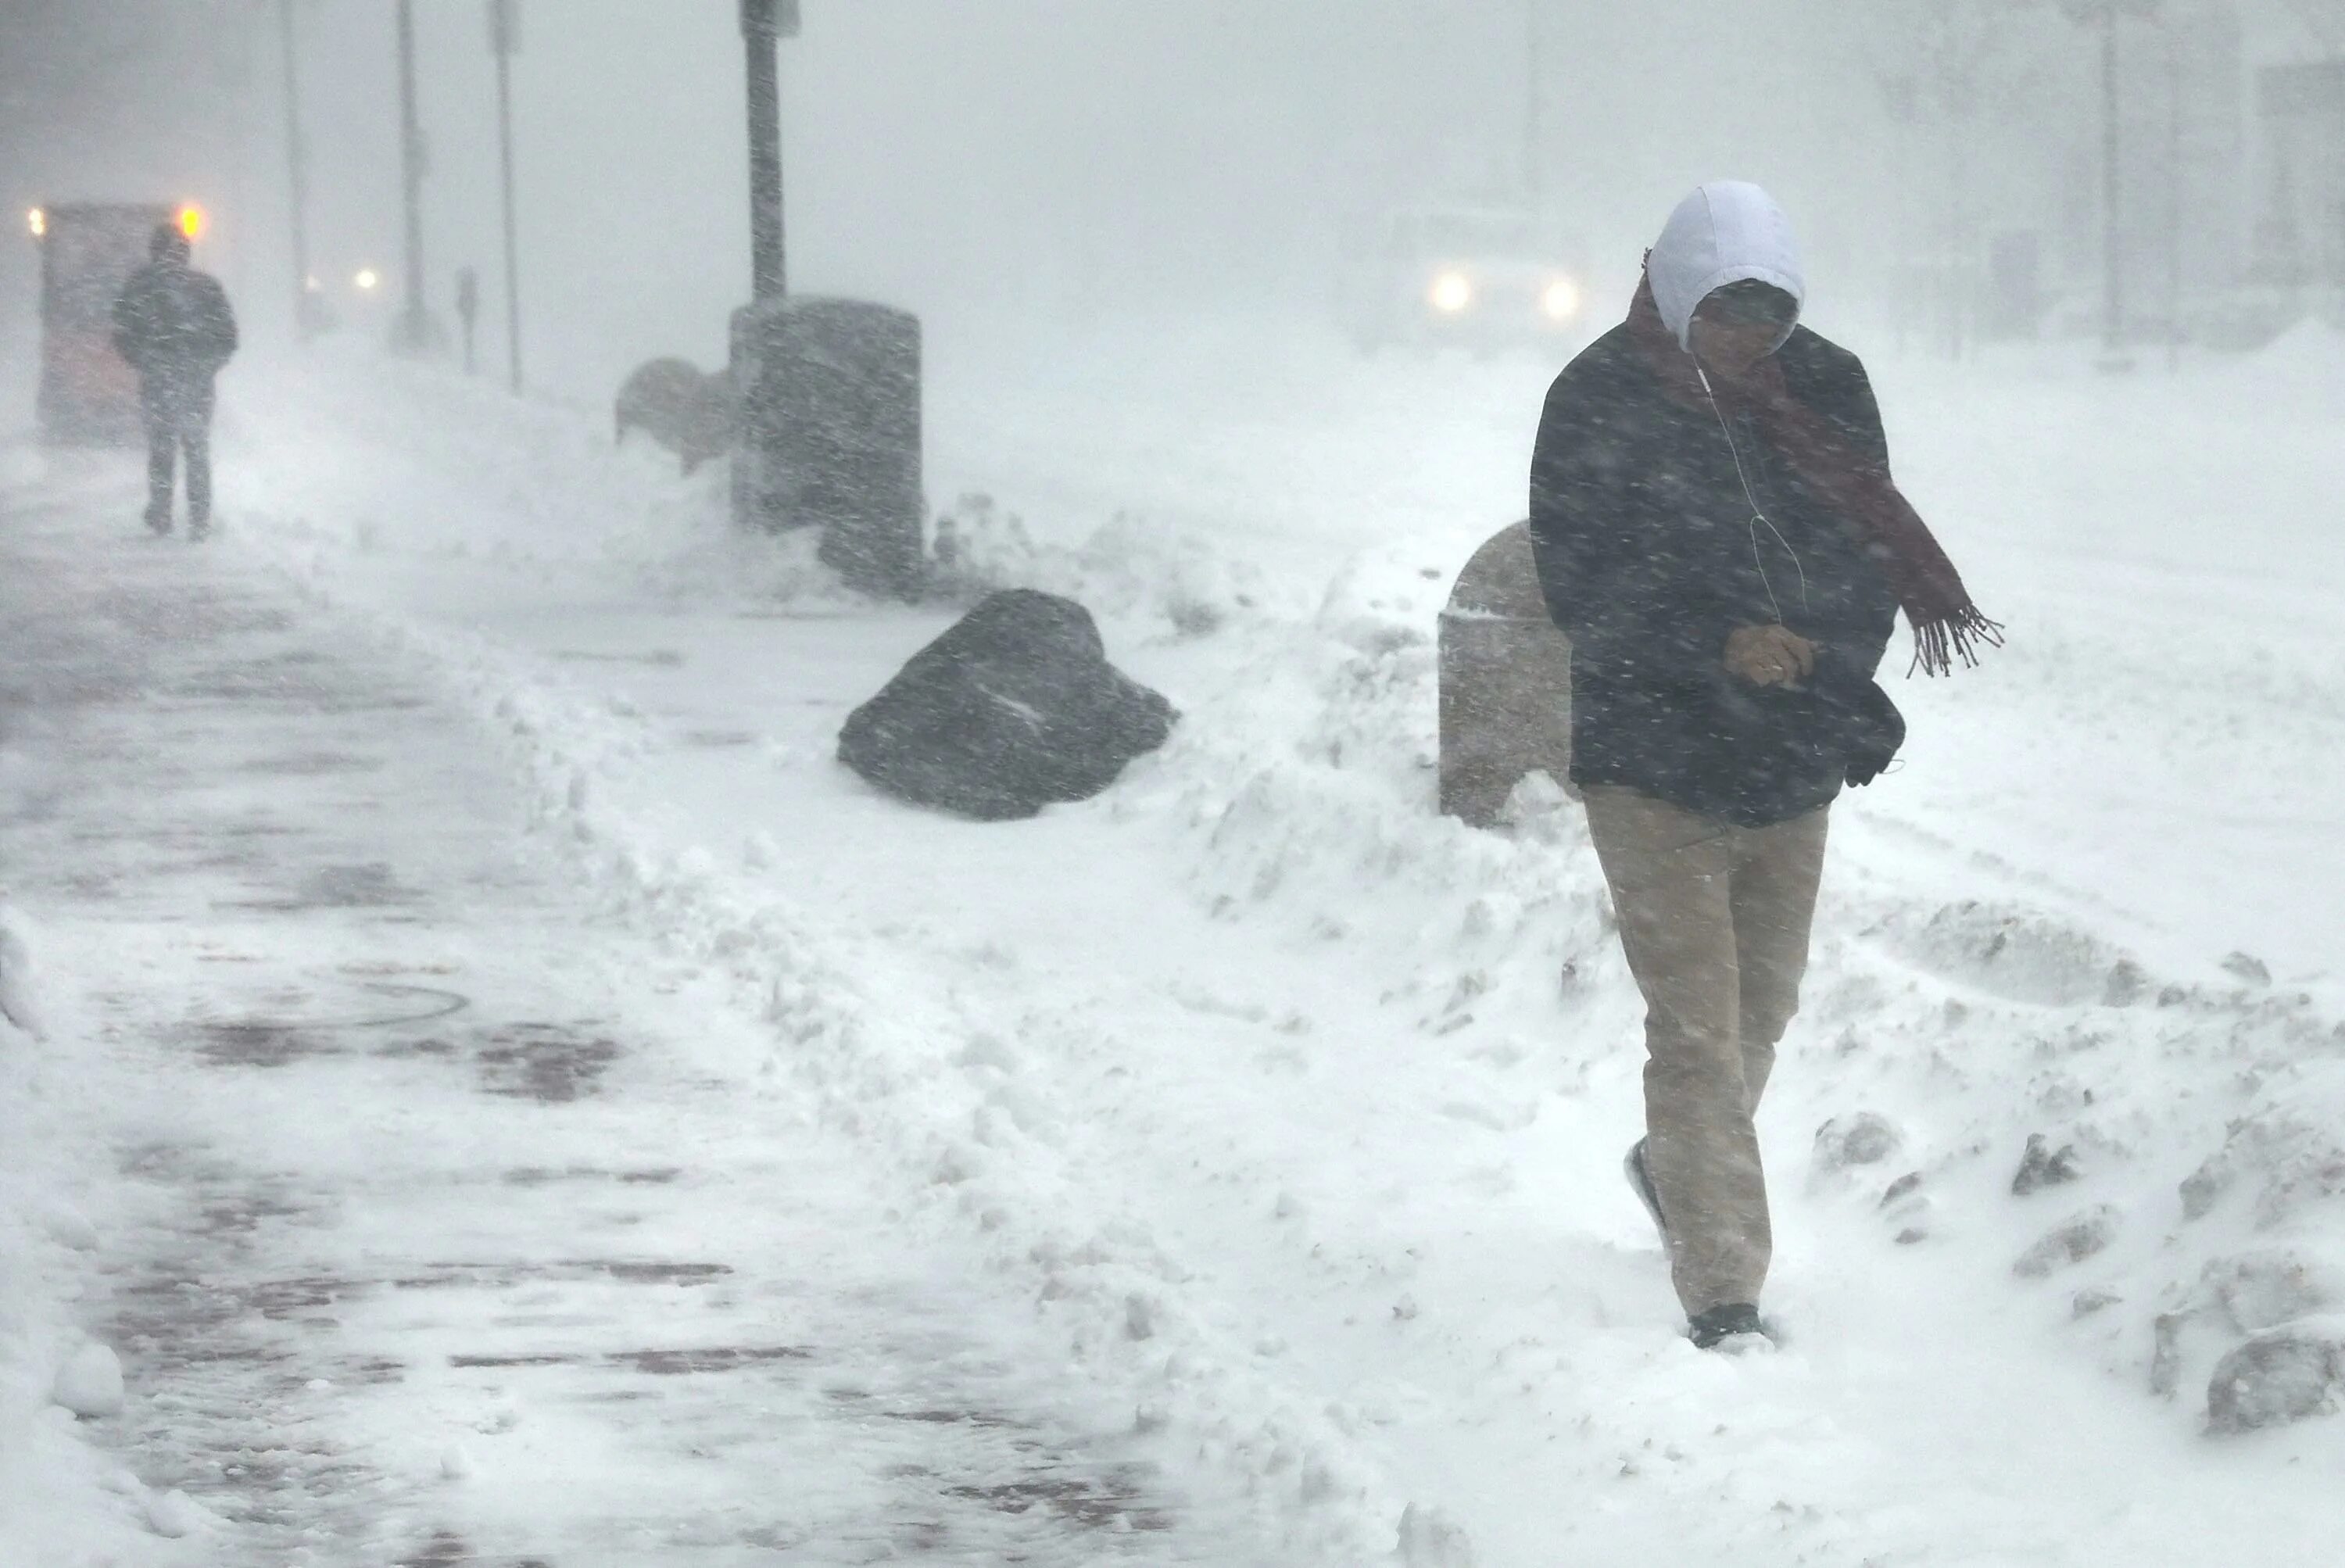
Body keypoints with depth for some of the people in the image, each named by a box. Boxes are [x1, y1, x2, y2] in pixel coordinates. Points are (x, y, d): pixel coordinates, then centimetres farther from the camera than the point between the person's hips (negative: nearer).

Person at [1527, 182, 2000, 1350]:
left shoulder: (1825, 389, 1)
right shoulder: (1600, 405, -11)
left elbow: (1871, 551, 3)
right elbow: (1581, 585, -14)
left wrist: (1833, 665, -16)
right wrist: (1721, 646, -27)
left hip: (1793, 770, 5)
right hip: (1653, 765, -5)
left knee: (1760, 1013, 20)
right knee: (1698, 1029, -8)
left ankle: (1676, 1165, 47)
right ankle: (1723, 1288, -6)